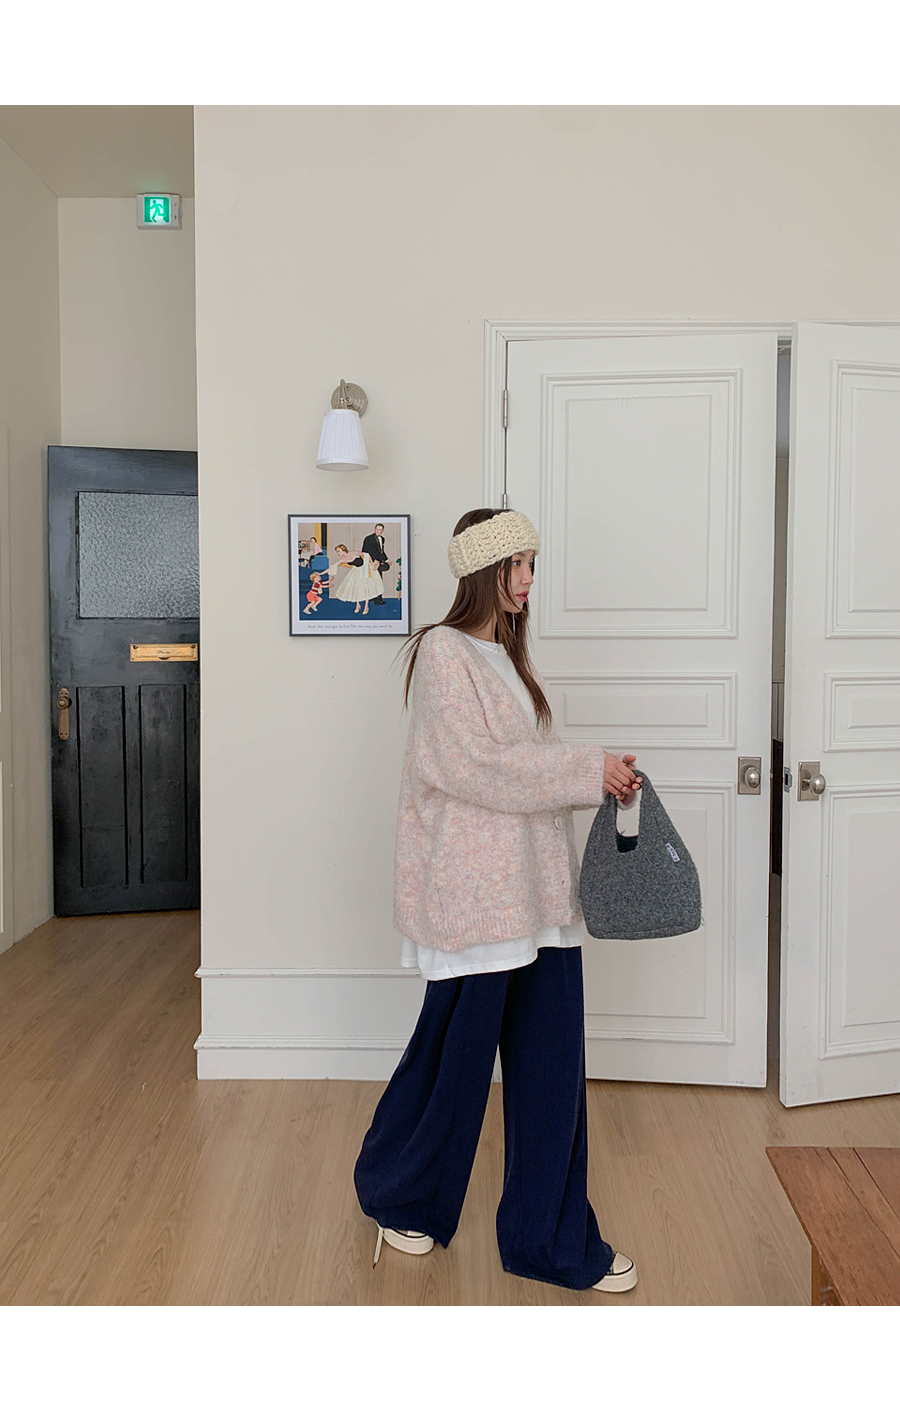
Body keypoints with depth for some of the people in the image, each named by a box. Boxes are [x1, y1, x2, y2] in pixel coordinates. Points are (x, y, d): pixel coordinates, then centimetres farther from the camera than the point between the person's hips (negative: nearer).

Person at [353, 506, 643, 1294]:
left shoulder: (510, 653, 16)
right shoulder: (443, 651, -10)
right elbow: (477, 766, -18)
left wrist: (599, 779, 3)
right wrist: (587, 768, -15)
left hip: (534, 888, 8)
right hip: (471, 888, -8)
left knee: (551, 1059, 10)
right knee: (456, 1052, 7)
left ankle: (553, 1240, 24)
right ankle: (398, 1195, 34)